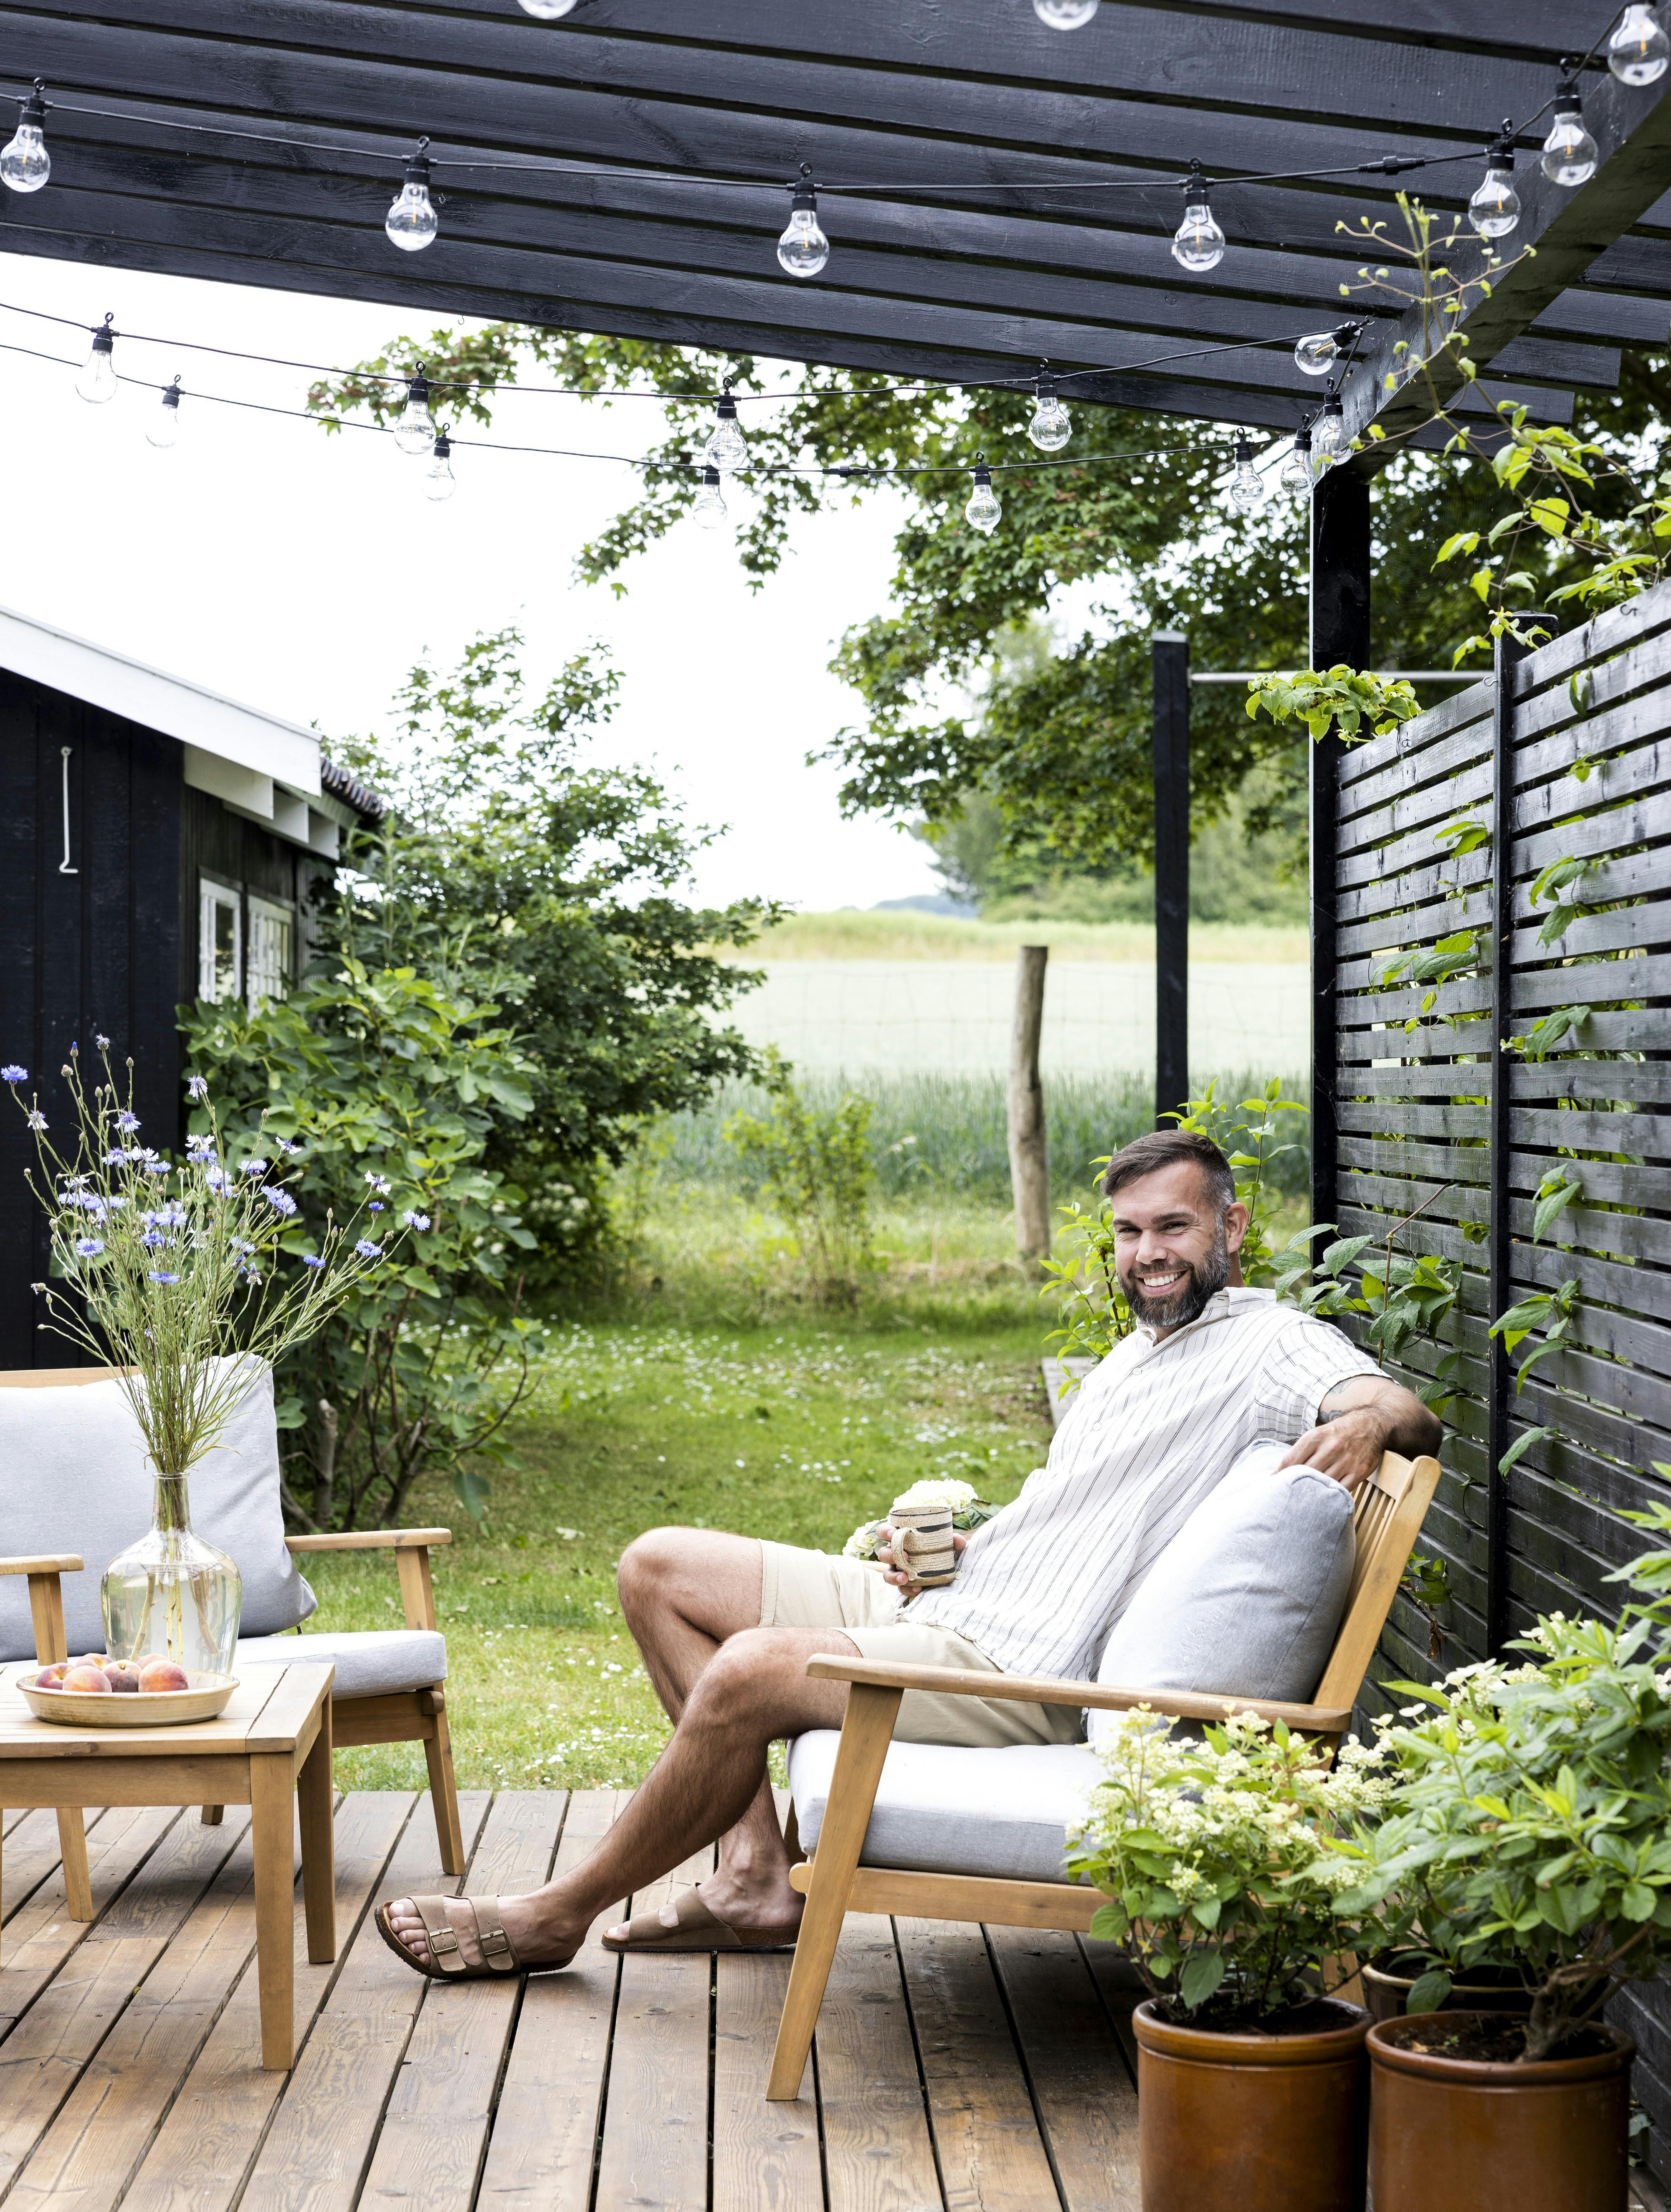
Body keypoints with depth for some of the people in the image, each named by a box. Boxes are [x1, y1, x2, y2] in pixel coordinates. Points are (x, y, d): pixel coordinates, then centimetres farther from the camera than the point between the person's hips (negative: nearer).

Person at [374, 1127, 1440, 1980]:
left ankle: (556, 1916, -9)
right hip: (937, 1603, 10)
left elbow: (1413, 1414, -24)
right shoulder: (1135, 1353, 21)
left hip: (1019, 1674, -10)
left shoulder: (1270, 1346, -7)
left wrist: (1365, 1421, -48)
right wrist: (952, 1547, 9)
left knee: (750, 1672, -29)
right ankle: (756, 1877, -1)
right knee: (660, 1568, 6)